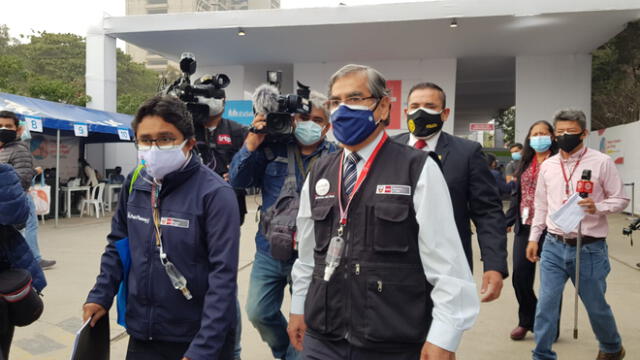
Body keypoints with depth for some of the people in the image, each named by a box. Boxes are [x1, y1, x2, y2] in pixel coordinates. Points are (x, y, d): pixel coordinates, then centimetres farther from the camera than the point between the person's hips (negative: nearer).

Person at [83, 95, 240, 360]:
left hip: (197, 339, -5)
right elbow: (118, 244, 13)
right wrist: (101, 296, 5)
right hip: (142, 334, 5)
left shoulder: (215, 194, -18)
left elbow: (223, 276, -20)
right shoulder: (134, 184, -1)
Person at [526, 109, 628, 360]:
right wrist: (534, 238, 11)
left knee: (596, 306, 15)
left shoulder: (601, 162, -6)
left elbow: (620, 199, -1)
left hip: (589, 248, -2)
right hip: (553, 247, 3)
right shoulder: (547, 166, 5)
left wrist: (597, 207, -21)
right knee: (545, 305, 1)